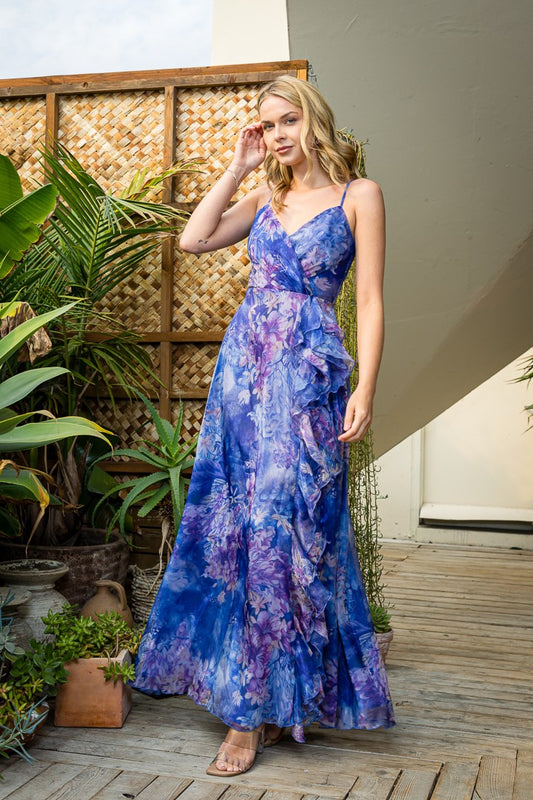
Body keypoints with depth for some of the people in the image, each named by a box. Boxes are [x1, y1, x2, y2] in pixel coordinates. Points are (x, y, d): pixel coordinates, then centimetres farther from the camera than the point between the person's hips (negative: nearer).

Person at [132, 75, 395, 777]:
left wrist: (365, 388, -12)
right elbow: (193, 239, 8)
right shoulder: (267, 198, 17)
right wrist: (238, 167, 10)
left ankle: (255, 710, 3)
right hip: (244, 362, 6)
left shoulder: (359, 194, 2)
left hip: (308, 373, -5)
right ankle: (261, 701, 17)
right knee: (238, 521, 4)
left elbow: (370, 300, -4)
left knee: (280, 524, -7)